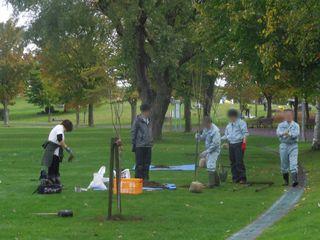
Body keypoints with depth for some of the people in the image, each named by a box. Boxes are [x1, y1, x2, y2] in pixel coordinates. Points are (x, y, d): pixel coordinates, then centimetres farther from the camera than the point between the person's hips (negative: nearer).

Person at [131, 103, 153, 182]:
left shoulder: (149, 120, 11)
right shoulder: (138, 120, -8)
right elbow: (133, 132, -6)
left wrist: (151, 142, 16)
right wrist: (133, 144, -8)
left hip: (148, 146, 6)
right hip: (140, 146, -6)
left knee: (147, 163, 8)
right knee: (139, 164, -2)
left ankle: (145, 178, 14)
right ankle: (138, 178, 3)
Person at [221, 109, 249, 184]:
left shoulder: (241, 123, -3)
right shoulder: (229, 125, 18)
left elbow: (245, 133, -8)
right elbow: (226, 135, 24)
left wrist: (244, 142, -18)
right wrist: (219, 139, 10)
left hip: (239, 144, -7)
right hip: (231, 145, 7)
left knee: (239, 162, -12)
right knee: (233, 162, 6)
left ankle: (242, 178, -9)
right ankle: (235, 178, 12)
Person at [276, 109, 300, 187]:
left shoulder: (296, 125, 6)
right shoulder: (281, 125, 8)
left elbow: (296, 134, -13)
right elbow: (278, 133, -12)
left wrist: (290, 134, -34)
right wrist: (284, 133, -35)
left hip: (293, 146, -2)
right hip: (284, 145, 2)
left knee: (294, 164, -13)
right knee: (284, 164, 7)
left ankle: (294, 181, -22)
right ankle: (286, 181, 21)